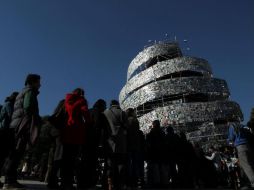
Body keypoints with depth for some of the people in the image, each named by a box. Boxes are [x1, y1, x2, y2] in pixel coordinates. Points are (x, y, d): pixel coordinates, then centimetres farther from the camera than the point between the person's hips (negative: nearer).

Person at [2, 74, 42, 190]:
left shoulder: (22, 93, 29)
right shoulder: (30, 91, 1)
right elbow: (28, 108, -16)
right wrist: (37, 120, -13)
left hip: (16, 125, 10)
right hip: (23, 125, -10)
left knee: (14, 153, 6)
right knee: (17, 153, -13)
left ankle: (9, 180, 7)